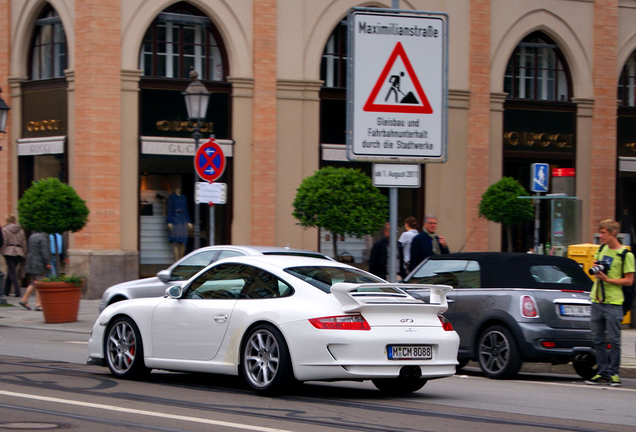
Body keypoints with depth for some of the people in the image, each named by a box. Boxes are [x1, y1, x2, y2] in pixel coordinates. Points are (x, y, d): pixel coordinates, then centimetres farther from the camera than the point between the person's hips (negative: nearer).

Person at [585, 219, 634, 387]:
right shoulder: (602, 249, 11)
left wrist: (608, 279, -17)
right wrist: (596, 269, 3)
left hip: (613, 303, -6)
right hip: (597, 300, 6)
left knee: (613, 340, -4)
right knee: (597, 339, 7)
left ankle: (614, 373, 3)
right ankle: (603, 372, 14)